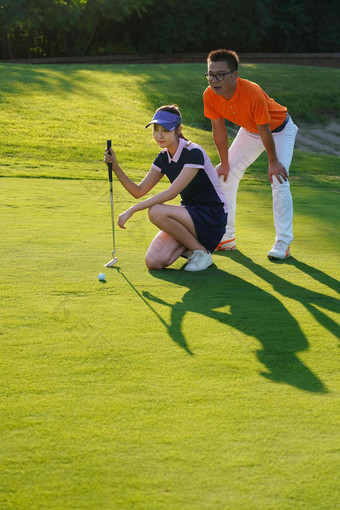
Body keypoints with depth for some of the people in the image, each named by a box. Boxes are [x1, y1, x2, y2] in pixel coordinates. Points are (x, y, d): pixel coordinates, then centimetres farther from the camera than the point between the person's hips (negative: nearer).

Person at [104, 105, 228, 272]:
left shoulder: (194, 153, -20)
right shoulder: (163, 158, 4)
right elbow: (138, 191, 6)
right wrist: (115, 167, -9)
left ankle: (202, 251, -12)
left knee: (156, 212, -31)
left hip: (212, 218, -7)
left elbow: (171, 193, -27)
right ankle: (189, 244, 12)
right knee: (153, 262, -17)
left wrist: (132, 210, -27)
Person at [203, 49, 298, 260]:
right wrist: (225, 163, -3)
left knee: (279, 182, -19)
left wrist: (273, 162, -18)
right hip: (249, 131, 6)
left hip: (279, 130, -6)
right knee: (226, 176, 3)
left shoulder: (253, 94, -41)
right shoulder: (210, 96, -24)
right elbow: (219, 131, -10)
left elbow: (265, 132, -29)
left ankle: (283, 242, -11)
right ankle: (226, 237, 14)